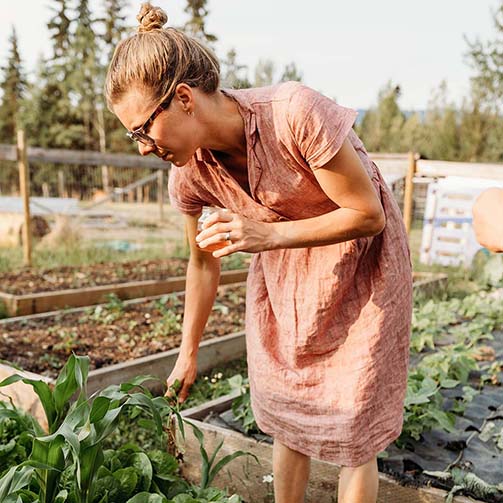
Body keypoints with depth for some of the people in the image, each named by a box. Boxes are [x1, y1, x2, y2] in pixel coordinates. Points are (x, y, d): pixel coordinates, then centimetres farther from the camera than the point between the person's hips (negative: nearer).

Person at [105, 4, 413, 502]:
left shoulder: (296, 115, -33)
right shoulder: (188, 170, -15)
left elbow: (368, 215, -23)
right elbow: (203, 262, 2)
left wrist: (268, 234, -33)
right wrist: (187, 354, 10)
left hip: (361, 260, -4)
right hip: (282, 269, 5)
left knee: (352, 430, 3)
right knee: (285, 419, 13)